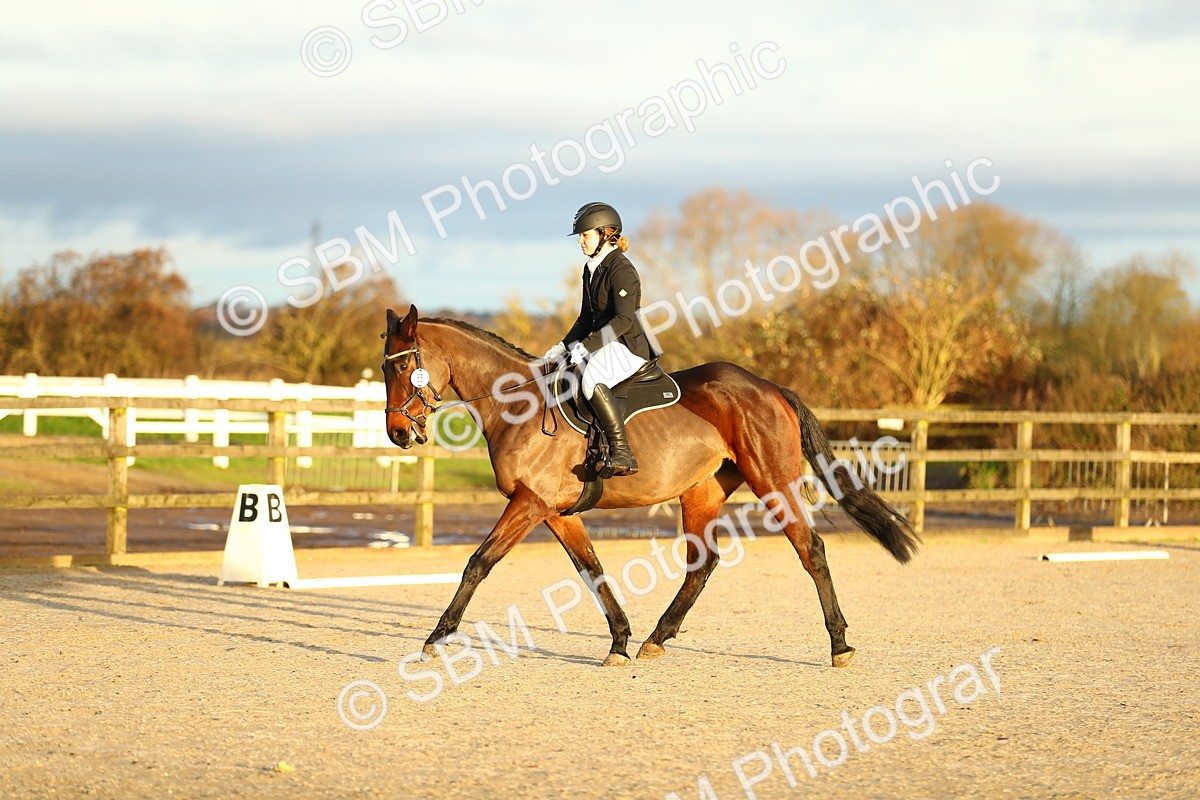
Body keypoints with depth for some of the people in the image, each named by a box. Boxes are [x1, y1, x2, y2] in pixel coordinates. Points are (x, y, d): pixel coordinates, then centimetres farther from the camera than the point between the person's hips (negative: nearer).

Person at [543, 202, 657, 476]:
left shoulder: (622, 271, -15)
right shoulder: (591, 269, 14)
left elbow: (624, 320, -24)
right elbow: (586, 317, 22)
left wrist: (585, 346, -27)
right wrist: (564, 346, 9)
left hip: (628, 347, -11)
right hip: (602, 345, 11)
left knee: (591, 380, -36)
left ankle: (623, 455, -36)